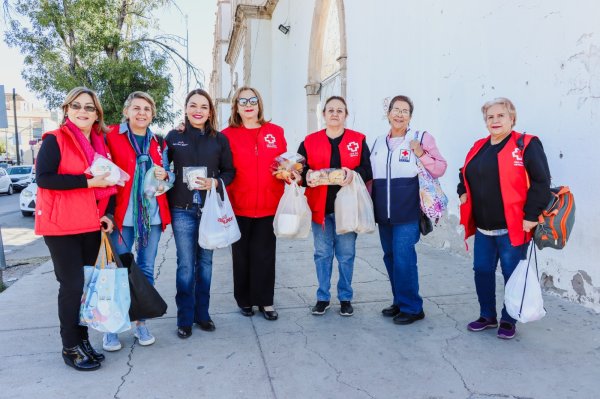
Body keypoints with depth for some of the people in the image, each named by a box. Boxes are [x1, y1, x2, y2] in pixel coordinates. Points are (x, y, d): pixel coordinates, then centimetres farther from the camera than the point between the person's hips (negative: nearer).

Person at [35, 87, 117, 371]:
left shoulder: (100, 143, 13)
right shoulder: (55, 140, -6)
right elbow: (43, 177, -19)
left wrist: (105, 214, 7)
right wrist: (87, 182, -22)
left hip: (90, 225, 6)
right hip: (61, 225, -6)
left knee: (84, 283, 12)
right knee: (71, 285, -3)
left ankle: (82, 339, 25)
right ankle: (70, 348, 12)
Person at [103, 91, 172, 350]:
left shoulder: (158, 142, 11)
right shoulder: (112, 137, -2)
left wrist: (164, 176, -3)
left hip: (152, 214, 4)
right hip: (122, 215, -4)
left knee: (146, 269, 10)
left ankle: (141, 323, 24)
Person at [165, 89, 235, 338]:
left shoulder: (220, 139, 5)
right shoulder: (174, 137, 5)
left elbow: (229, 171, 6)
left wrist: (214, 182, -12)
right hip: (183, 210, -1)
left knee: (205, 261, 10)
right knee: (185, 265, 1)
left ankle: (202, 313, 24)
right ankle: (185, 318, 15)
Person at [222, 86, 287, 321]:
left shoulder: (275, 132, 7)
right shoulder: (228, 135, 1)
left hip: (269, 205, 1)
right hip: (239, 206, -1)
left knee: (265, 255, 7)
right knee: (242, 255, 11)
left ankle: (265, 301, 21)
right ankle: (244, 300, 27)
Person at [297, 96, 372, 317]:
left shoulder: (359, 140, 4)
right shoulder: (310, 141, 6)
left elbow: (367, 170, 0)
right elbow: (299, 169, 5)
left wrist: (353, 174, -20)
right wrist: (307, 176, -17)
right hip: (320, 206, 1)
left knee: (346, 254, 7)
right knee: (322, 254, 9)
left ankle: (345, 297, 23)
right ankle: (323, 297, 24)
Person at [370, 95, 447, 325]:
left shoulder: (421, 138, -1)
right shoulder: (379, 143, 15)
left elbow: (440, 169, -3)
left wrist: (421, 154, -17)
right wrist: (370, 203, 15)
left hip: (408, 213, -6)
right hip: (383, 213, 6)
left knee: (403, 258, -8)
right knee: (390, 258, 12)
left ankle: (412, 307, 8)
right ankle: (399, 301, 27)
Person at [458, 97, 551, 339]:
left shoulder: (526, 145, -8)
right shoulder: (478, 147, 11)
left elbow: (541, 182, -12)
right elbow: (465, 174, 26)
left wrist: (531, 215, -16)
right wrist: (463, 193, 9)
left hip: (512, 228, -6)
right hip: (483, 228, 6)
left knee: (512, 275, 6)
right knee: (482, 271, 13)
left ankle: (508, 321, 24)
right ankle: (487, 316, 30)